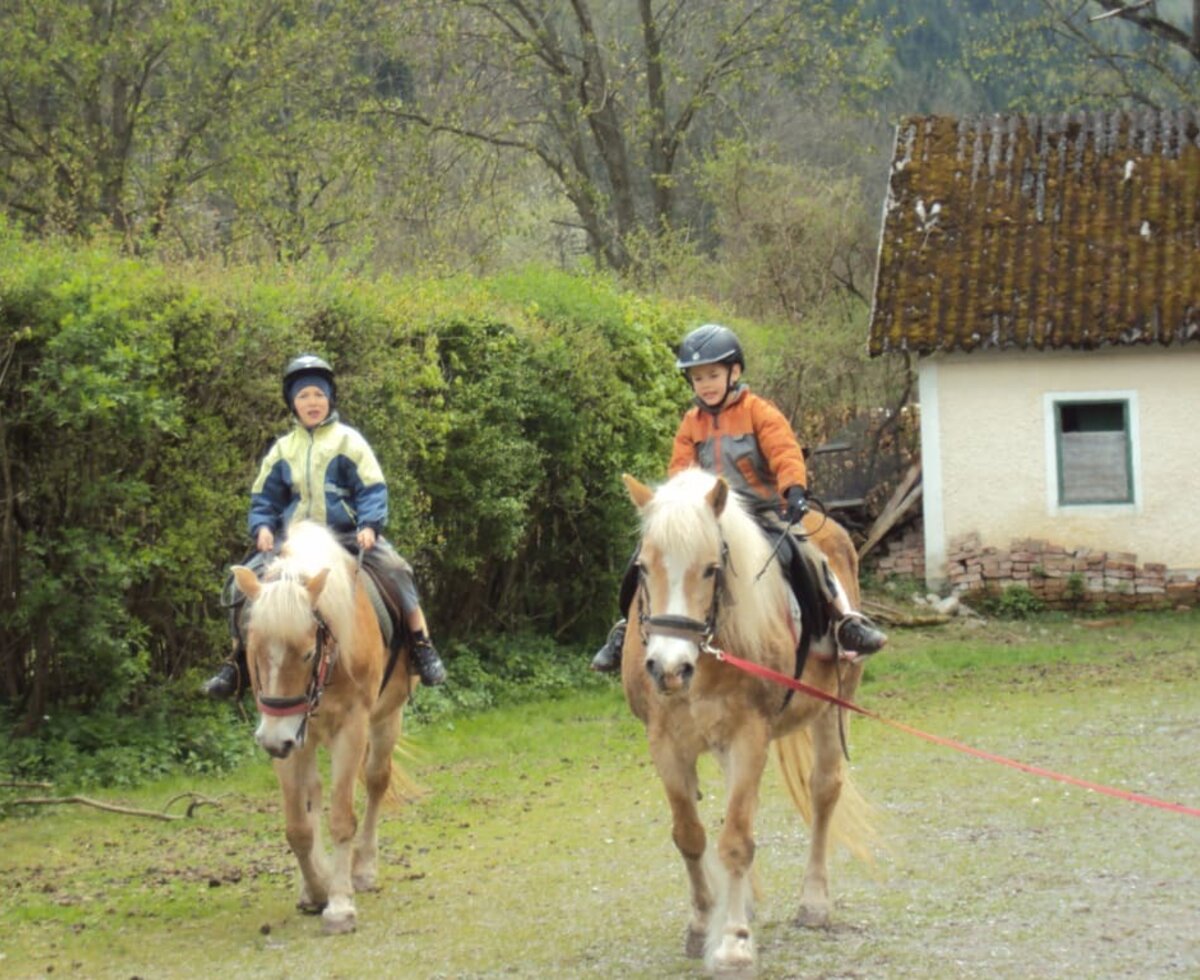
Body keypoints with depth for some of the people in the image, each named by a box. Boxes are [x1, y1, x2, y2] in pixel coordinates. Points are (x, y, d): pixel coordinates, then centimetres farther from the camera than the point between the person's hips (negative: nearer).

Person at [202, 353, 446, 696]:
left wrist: (369, 525, -18)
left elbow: (372, 490, -2)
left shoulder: (348, 440, 3)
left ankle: (422, 647, -19)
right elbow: (264, 497, 16)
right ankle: (240, 659, -1)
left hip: (347, 534, -3)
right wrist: (262, 527, -4)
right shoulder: (283, 448, 11)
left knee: (393, 568, -27)